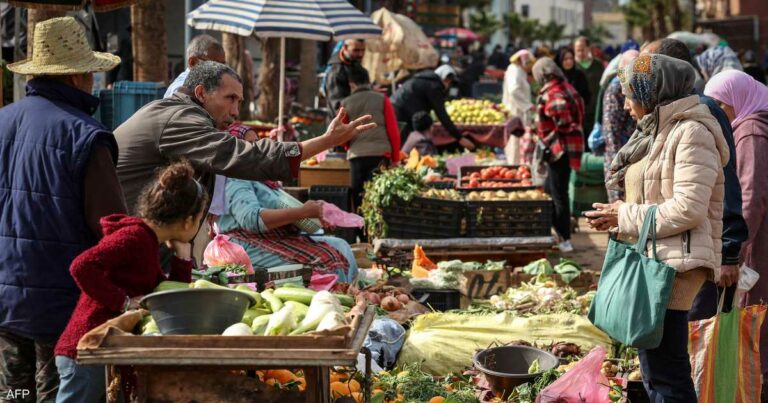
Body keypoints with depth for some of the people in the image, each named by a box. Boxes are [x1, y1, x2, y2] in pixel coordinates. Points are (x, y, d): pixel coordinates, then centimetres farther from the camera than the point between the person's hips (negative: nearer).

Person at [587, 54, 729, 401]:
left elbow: (688, 209, -20)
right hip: (651, 259, 11)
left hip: (674, 262, -10)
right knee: (655, 367, 17)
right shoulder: (656, 132, 18)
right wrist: (619, 213, 8)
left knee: (663, 370, -10)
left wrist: (625, 217, -13)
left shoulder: (691, 133, -12)